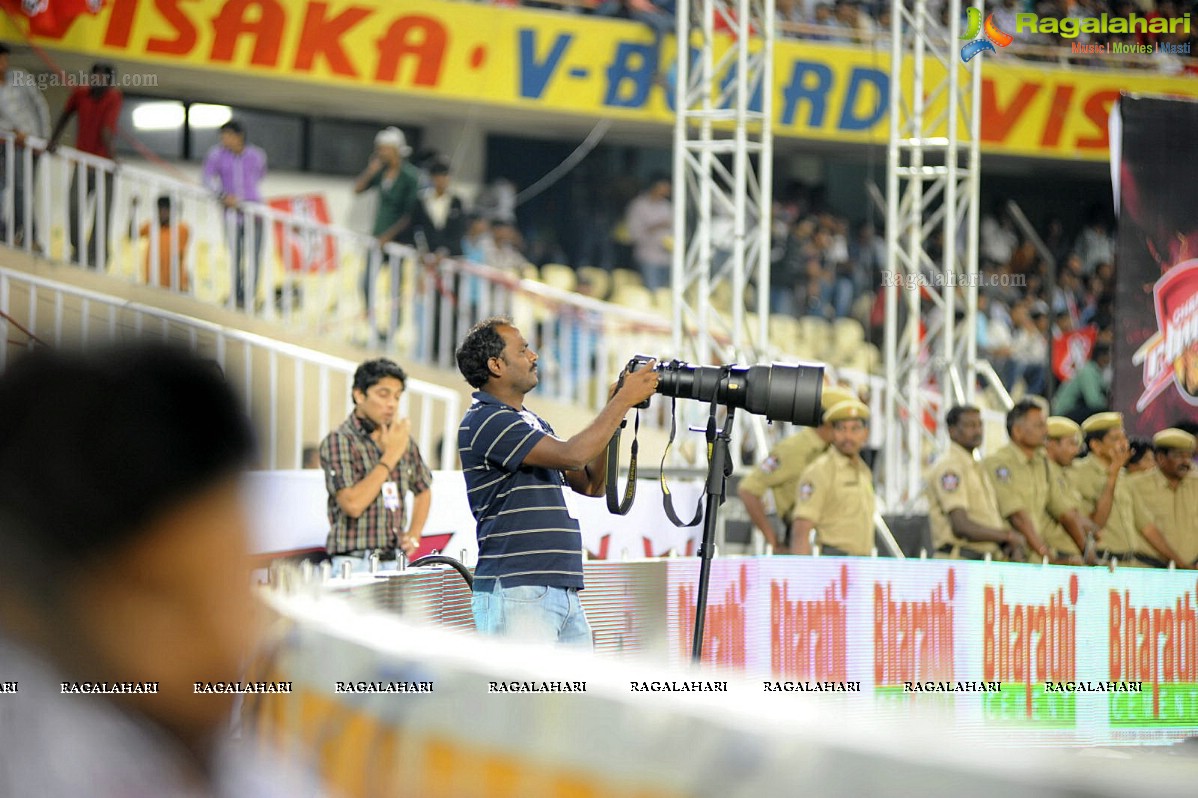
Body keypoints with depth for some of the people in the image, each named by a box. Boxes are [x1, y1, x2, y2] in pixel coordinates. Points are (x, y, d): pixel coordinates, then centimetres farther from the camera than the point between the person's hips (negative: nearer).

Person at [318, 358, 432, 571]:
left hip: (394, 562, 5)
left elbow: (423, 490, 29)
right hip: (355, 562, -5)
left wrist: (414, 536, 14)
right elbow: (352, 504, -17)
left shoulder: (403, 440, 13)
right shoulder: (339, 441, -5)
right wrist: (390, 456, -11)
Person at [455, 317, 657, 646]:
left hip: (565, 593, 9)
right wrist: (624, 400, -9)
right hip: (515, 594, -9)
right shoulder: (485, 421, -9)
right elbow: (572, 455, -18)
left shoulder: (531, 422, 21)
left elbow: (591, 483, 21)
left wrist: (615, 410, 11)